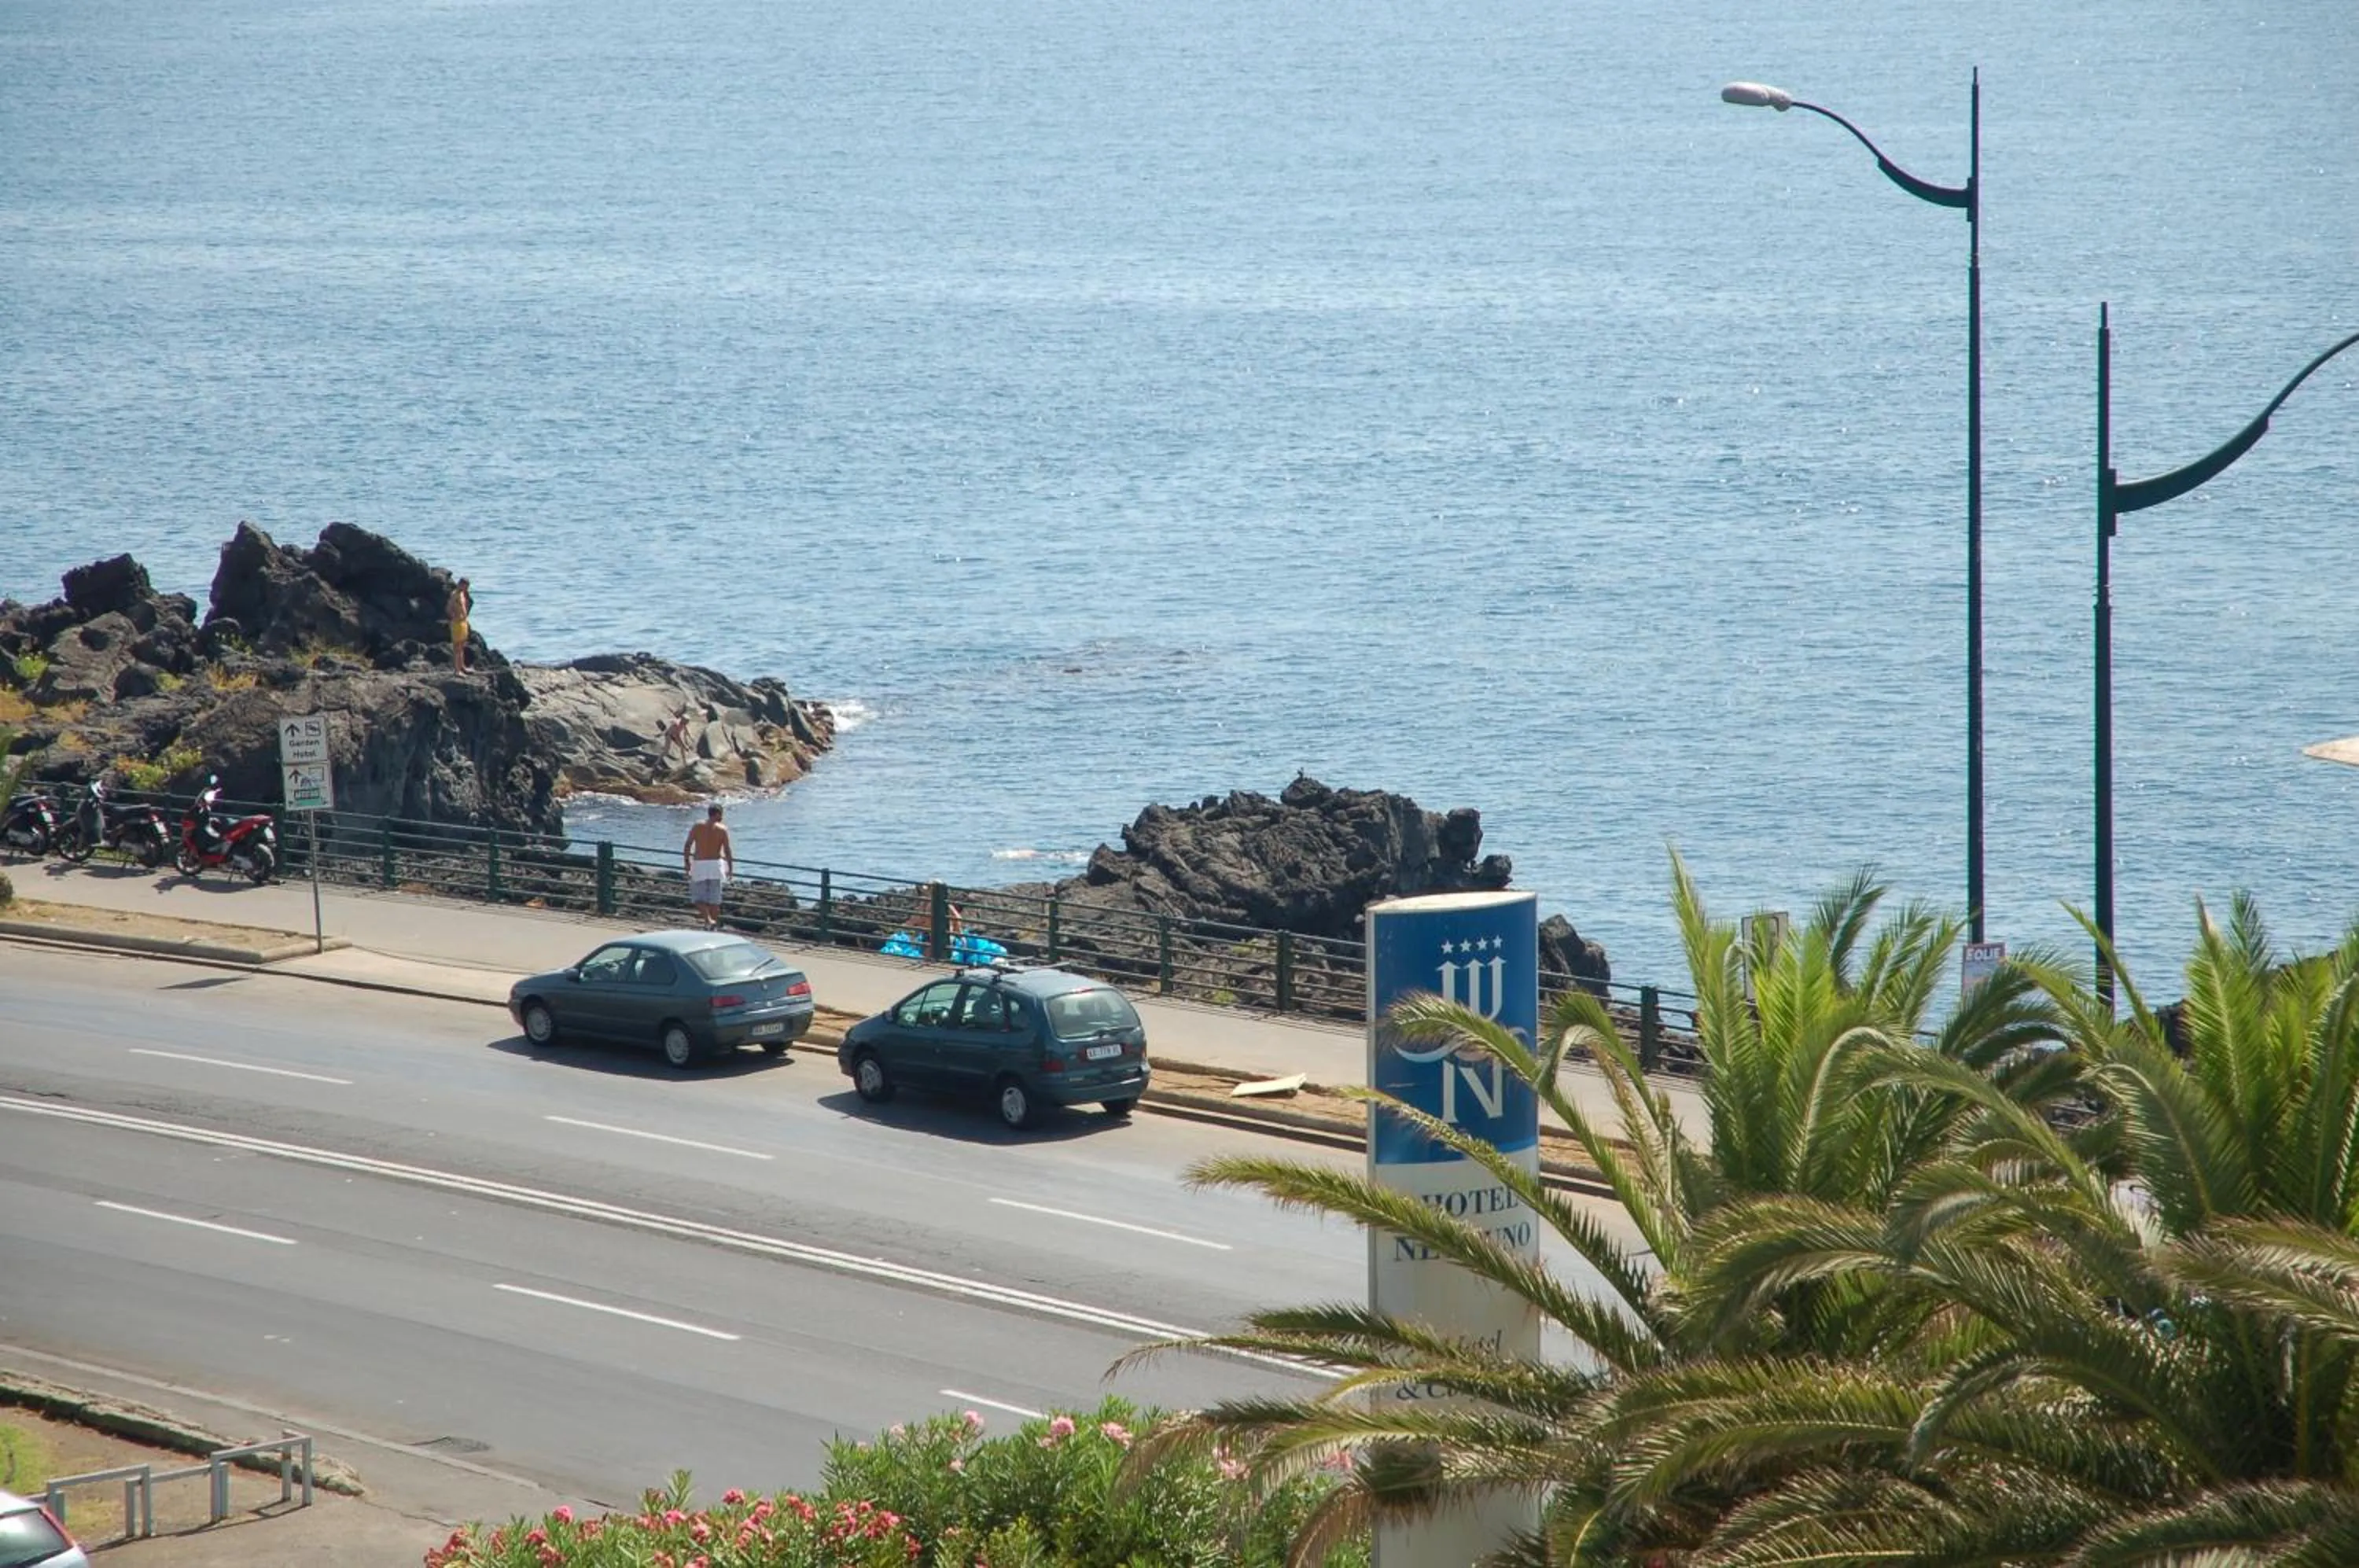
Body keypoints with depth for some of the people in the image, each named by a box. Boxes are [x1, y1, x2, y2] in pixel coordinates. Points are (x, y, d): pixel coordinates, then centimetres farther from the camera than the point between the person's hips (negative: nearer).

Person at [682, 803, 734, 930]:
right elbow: (727, 850, -7)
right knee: (714, 900, 9)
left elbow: (687, 846, -2)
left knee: (698, 898, 6)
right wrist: (730, 868, 1)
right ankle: (714, 926, 12)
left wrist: (686, 863, 8)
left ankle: (709, 920, -15)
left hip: (699, 865, 0)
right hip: (715, 864, 0)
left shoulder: (697, 826, 1)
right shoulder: (722, 829, -3)